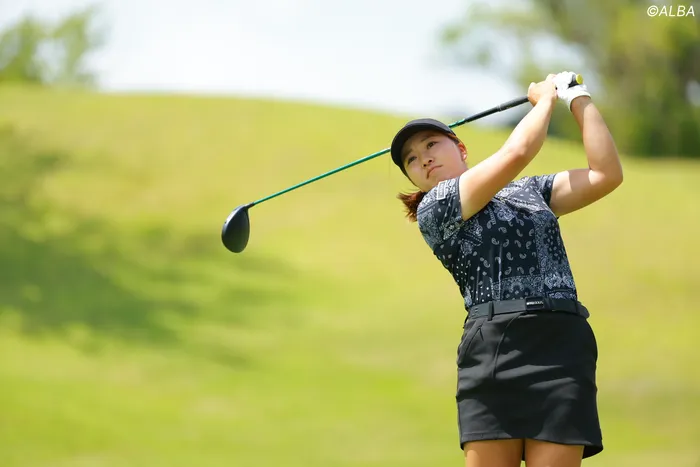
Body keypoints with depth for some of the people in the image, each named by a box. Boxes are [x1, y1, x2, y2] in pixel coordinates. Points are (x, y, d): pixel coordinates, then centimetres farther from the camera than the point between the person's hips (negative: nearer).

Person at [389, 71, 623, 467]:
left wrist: (579, 99, 15)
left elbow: (607, 174, 15)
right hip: (494, 347, -3)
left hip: (564, 349, 3)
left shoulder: (531, 191, 25)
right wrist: (545, 98, 16)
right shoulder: (434, 209, 6)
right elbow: (516, 153, -1)